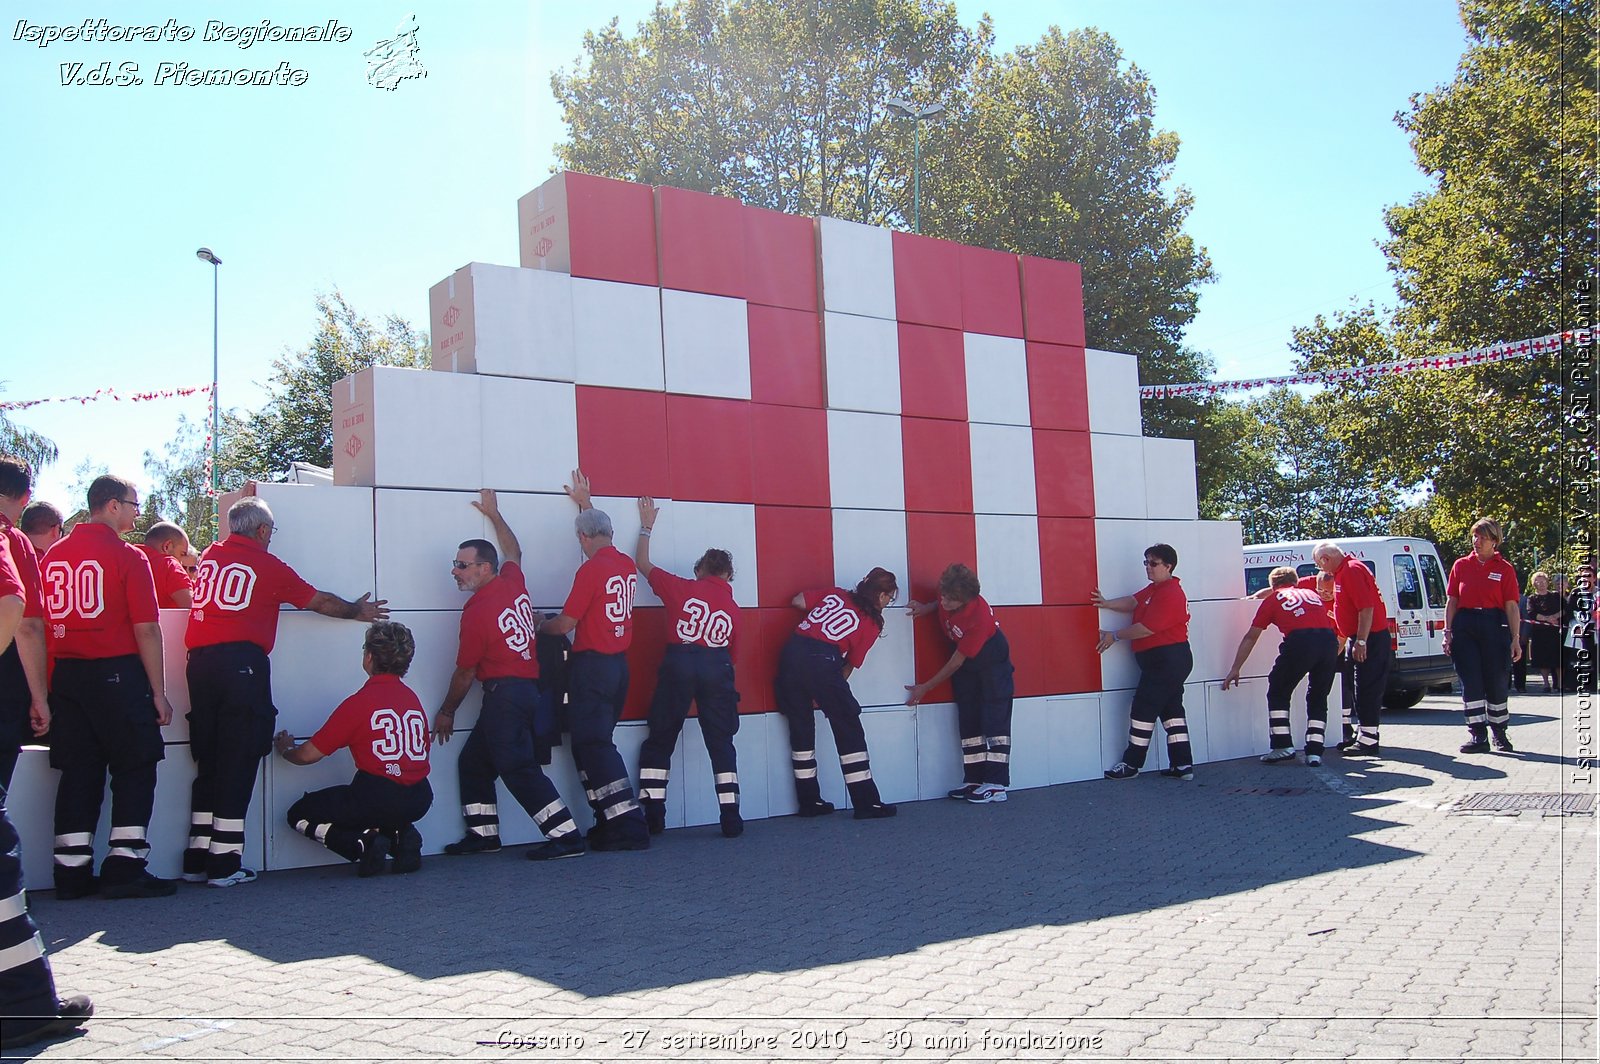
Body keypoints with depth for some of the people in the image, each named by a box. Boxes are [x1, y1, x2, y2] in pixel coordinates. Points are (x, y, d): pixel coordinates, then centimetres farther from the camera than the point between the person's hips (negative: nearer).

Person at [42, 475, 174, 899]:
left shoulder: (53, 555, 9)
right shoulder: (127, 555, -8)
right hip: (118, 673, -6)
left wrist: (49, 688, 17)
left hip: (66, 674, 6)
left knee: (78, 770, 10)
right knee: (134, 768, 3)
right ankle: (125, 868, 1)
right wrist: (158, 691, -6)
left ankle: (72, 873, 12)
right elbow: (146, 629, -12)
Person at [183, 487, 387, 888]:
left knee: (208, 760, 12)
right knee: (237, 761, -2)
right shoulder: (268, 565, 4)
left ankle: (197, 859, 14)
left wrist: (244, 502, 59)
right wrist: (357, 611, 33)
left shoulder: (210, 555, 17)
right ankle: (224, 863, -2)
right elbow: (319, 601, 15)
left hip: (200, 660, 6)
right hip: (242, 661, -6)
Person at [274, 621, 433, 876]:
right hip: (419, 801, 6)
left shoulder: (359, 702, -8)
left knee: (300, 815, 14)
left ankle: (363, 843, -8)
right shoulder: (412, 698, 9)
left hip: (377, 799, -6)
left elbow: (308, 755, 1)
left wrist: (285, 749, 22)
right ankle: (399, 835, 6)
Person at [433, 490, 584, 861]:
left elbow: (465, 673, -4)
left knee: (519, 769, -10)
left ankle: (566, 837, -11)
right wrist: (494, 514, 42)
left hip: (504, 695, -9)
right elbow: (513, 551, 33)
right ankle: (484, 834, 22)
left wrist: (447, 712, 10)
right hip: (530, 689, 9)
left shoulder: (476, 611, -13)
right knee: (473, 761, 18)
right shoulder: (514, 581, 7)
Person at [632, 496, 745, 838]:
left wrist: (646, 527, 30)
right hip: (717, 668, 1)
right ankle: (731, 818, 5)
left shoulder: (682, 588, 7)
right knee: (721, 743, 10)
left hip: (678, 663, -1)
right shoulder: (733, 608, 13)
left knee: (660, 739, 12)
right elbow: (731, 651, 13)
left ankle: (652, 816, 9)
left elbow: (642, 564, 17)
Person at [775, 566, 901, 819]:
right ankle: (866, 803, 8)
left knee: (800, 727, 15)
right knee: (848, 729, 6)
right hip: (823, 662, -5)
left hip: (792, 650, 5)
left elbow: (797, 601, 21)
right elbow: (851, 664, 9)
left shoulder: (834, 593, 19)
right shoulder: (872, 625, 10)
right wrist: (836, 689, 20)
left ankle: (809, 801, 22)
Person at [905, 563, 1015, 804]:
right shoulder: (948, 594, -22)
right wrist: (929, 607, -14)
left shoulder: (979, 617, -38)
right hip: (965, 660, 7)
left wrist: (925, 688, -21)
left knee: (995, 718, -11)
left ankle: (996, 785, -12)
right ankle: (974, 780, 7)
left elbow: (957, 661, -28)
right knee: (968, 720, 4)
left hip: (992, 660, -6)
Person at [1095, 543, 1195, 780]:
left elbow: (1147, 628, -20)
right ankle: (1183, 765, 13)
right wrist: (1108, 604, -12)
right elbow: (1133, 601, 5)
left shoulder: (1171, 594, -18)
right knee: (1171, 709, 11)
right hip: (1172, 660, 11)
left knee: (1143, 709, -5)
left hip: (1166, 660, -11)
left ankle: (1131, 764, 3)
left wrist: (1114, 635, -13)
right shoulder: (1153, 589, 15)